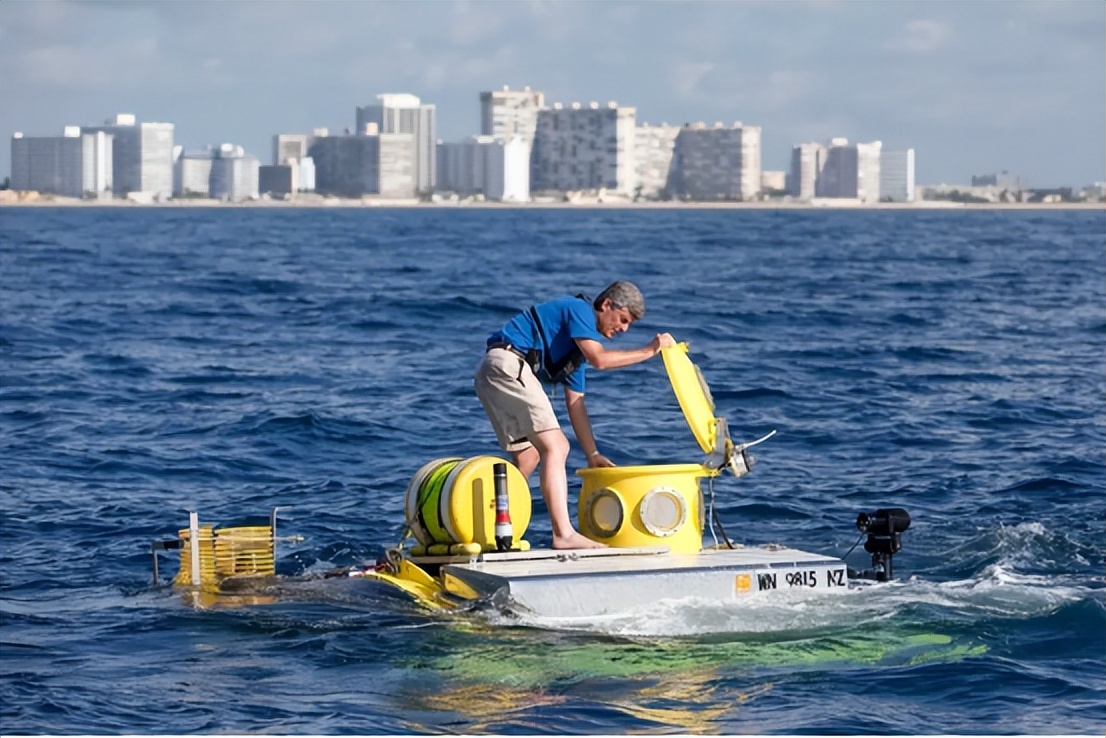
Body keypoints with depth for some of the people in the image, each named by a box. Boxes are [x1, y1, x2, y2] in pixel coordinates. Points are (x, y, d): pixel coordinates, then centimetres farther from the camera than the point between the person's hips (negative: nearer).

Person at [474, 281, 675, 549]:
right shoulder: (579, 309, -1)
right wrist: (649, 351, -9)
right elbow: (598, 359, -17)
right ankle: (564, 534, -24)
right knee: (554, 446, -15)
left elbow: (575, 402, 26)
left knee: (528, 456, 18)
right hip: (508, 365, -11)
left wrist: (593, 454, 24)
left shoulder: (579, 342, 26)